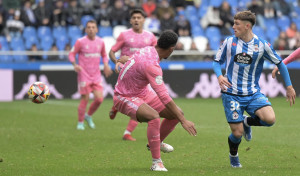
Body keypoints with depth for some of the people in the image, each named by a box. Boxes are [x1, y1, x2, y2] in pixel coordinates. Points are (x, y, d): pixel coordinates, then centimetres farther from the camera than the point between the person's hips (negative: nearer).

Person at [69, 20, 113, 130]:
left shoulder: (100, 42, 6)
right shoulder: (80, 42, -7)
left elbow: (104, 55, 20)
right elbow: (71, 54, -1)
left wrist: (106, 65, 1)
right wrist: (75, 65, -19)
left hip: (96, 76, 4)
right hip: (84, 75, -4)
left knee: (99, 99, -5)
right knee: (85, 99, -5)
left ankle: (88, 116, 22)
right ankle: (80, 122, 12)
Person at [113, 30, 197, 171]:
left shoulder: (149, 49, -6)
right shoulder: (151, 65, -34)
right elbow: (163, 97, -36)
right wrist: (183, 121, -34)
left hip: (142, 93, 10)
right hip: (125, 98, -10)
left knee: (177, 113, 3)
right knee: (154, 117, -37)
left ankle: (158, 142, 29)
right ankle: (156, 162, -28)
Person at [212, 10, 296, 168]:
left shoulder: (262, 45, -3)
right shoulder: (229, 42, -2)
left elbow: (279, 63, 10)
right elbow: (217, 61, 9)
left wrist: (289, 86, 11)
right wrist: (219, 76, -13)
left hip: (253, 93, 1)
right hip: (231, 94, -1)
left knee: (270, 119, -24)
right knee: (237, 133, -5)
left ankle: (247, 122, 11)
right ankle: (233, 155, 31)